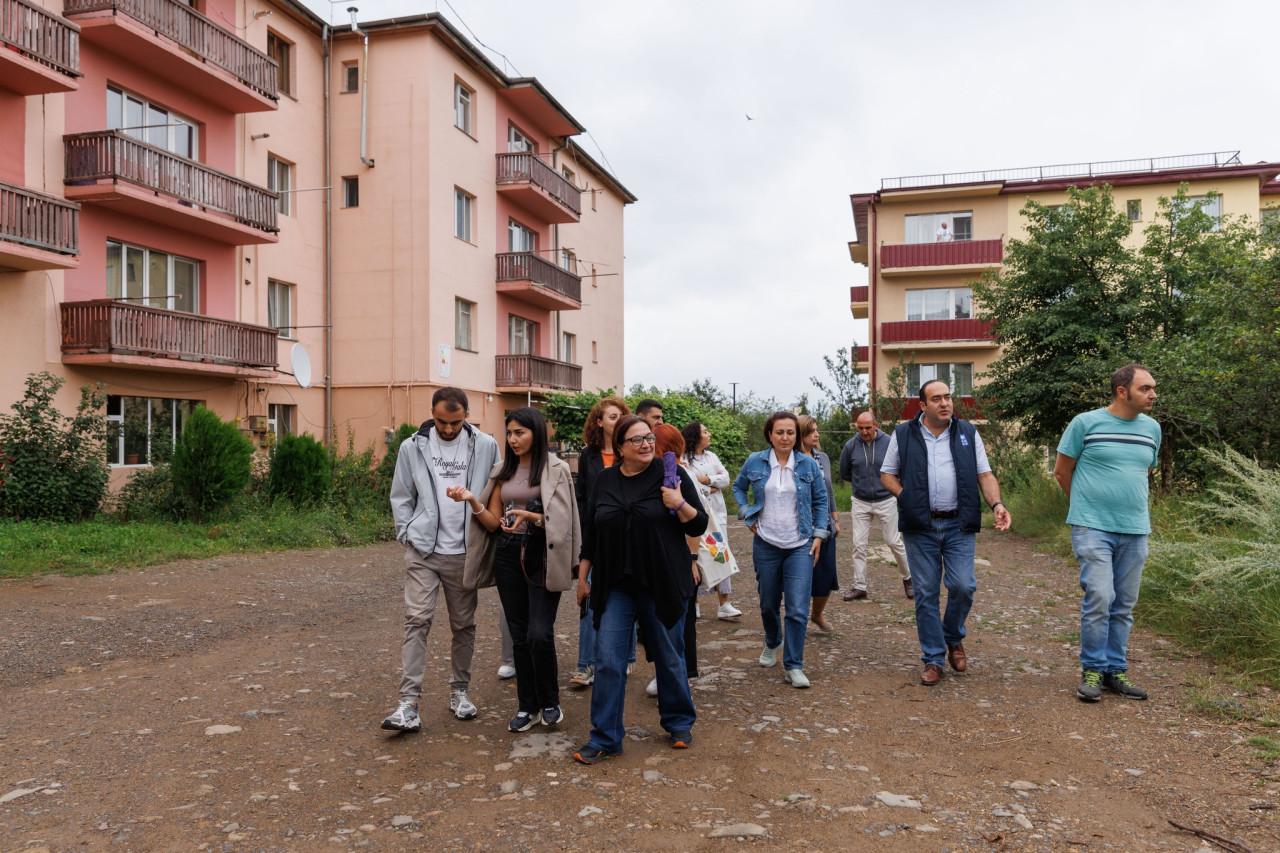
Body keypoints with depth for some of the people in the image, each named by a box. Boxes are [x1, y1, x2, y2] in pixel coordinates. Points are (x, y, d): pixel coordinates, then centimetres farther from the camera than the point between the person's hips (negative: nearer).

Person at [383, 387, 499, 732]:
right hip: (423, 551, -1)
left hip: (465, 552, 1)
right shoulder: (413, 447, 0)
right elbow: (401, 496, 6)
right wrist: (407, 534, -2)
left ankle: (460, 691, 27)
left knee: (463, 625, 11)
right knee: (417, 619, -8)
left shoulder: (485, 446, -2)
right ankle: (408, 704, -6)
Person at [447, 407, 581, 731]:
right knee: (519, 635, 9)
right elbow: (493, 522, 7)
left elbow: (560, 521, -8)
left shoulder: (555, 468, -4)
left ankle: (550, 703, 12)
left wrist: (530, 516, -25)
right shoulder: (503, 470, 9)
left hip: (542, 557, -5)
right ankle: (528, 706, 21)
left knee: (539, 634, -11)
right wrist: (472, 500, -10)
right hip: (508, 555, 5)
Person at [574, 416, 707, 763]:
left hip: (662, 585, -2)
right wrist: (583, 576, 12)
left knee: (670, 659, 11)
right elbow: (590, 532, 13)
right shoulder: (605, 480, 6)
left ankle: (679, 723, 32)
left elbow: (699, 526, -3)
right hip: (615, 587, 2)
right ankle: (605, 738, 11)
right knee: (608, 662, -1)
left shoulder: (672, 474, -4)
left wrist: (679, 505, -20)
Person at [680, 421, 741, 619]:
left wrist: (703, 479, -9)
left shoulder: (711, 456, 13)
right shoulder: (685, 461, -7)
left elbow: (726, 478, 3)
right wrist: (715, 482, -5)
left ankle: (724, 604, -1)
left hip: (717, 513, 5)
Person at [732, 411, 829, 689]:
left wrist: (819, 534, 1)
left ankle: (793, 665, 4)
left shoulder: (808, 465, 0)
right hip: (766, 544, 1)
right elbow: (738, 487, 15)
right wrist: (748, 515, 2)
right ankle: (772, 643, 44)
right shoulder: (754, 463, -1)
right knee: (768, 604, 14)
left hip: (800, 546, -1)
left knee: (798, 609, -8)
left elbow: (820, 500, 8)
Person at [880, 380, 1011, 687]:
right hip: (920, 527, -1)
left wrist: (997, 504, -12)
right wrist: (905, 499, -7)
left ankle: (953, 638, 24)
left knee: (963, 586, -6)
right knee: (926, 592, 3)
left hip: (958, 525, 1)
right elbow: (887, 474, 10)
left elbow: (985, 474, 6)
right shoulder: (903, 435, 4)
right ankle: (933, 659, 14)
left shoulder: (967, 433, 8)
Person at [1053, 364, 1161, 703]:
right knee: (1099, 597, -11)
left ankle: (1116, 670, 20)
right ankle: (1093, 670, 3)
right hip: (1093, 528, -5)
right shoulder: (1085, 423, -5)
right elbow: (1061, 472, 3)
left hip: (1135, 530, 5)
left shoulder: (1151, 428, 9)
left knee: (1124, 605, 9)